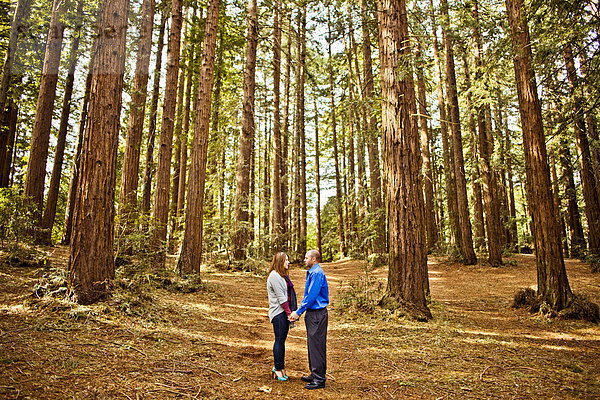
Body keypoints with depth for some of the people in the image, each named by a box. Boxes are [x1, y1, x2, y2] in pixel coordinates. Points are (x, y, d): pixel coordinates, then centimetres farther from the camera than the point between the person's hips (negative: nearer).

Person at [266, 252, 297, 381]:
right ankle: (278, 369, 7)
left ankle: (279, 367, 21)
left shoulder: (282, 275, 16)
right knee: (279, 340, -3)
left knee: (281, 340, 13)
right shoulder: (274, 276, -14)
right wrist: (289, 312, -14)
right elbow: (281, 297, -16)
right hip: (278, 312, -9)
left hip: (284, 312, 9)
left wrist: (291, 312, 9)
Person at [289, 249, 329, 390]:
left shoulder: (317, 273, -17)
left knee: (316, 346, -4)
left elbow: (311, 296, -20)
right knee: (312, 345, 16)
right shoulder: (312, 273, 15)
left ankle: (319, 379, 4)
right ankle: (314, 375, 26)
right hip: (312, 313, 10)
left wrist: (299, 312, -14)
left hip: (317, 314, -10)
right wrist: (298, 311, 12)